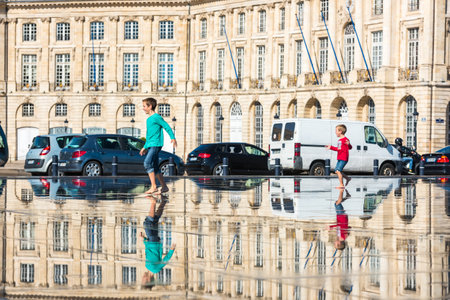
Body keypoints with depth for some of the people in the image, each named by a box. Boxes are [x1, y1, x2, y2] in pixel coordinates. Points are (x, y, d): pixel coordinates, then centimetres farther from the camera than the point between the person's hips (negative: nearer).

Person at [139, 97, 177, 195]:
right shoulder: (149, 119, 21)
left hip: (156, 144, -10)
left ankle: (153, 186, -23)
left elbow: (167, 127, -11)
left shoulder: (156, 117, -6)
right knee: (155, 168, 8)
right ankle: (164, 187, 14)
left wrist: (173, 138, -22)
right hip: (150, 145, 10)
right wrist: (145, 147, 28)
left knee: (147, 162, -21)